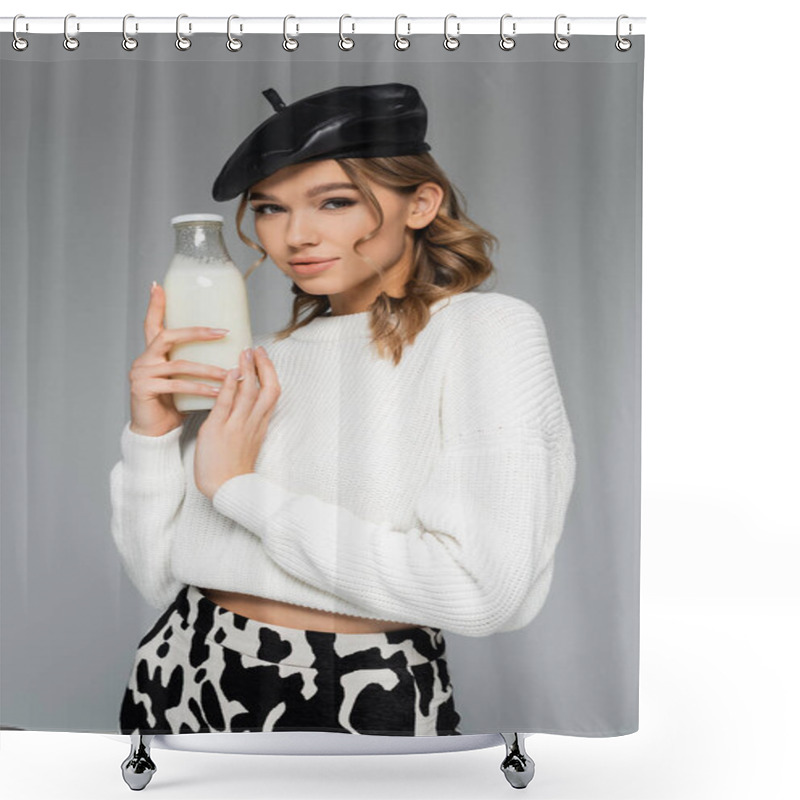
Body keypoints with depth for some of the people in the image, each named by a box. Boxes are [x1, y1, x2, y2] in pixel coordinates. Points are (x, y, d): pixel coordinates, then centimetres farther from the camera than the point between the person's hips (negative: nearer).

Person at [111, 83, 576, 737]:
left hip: (365, 697, -4)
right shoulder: (261, 361, 4)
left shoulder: (489, 329, -11)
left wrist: (240, 487, -16)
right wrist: (152, 435, -10)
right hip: (186, 678, 5)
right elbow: (162, 580, 6)